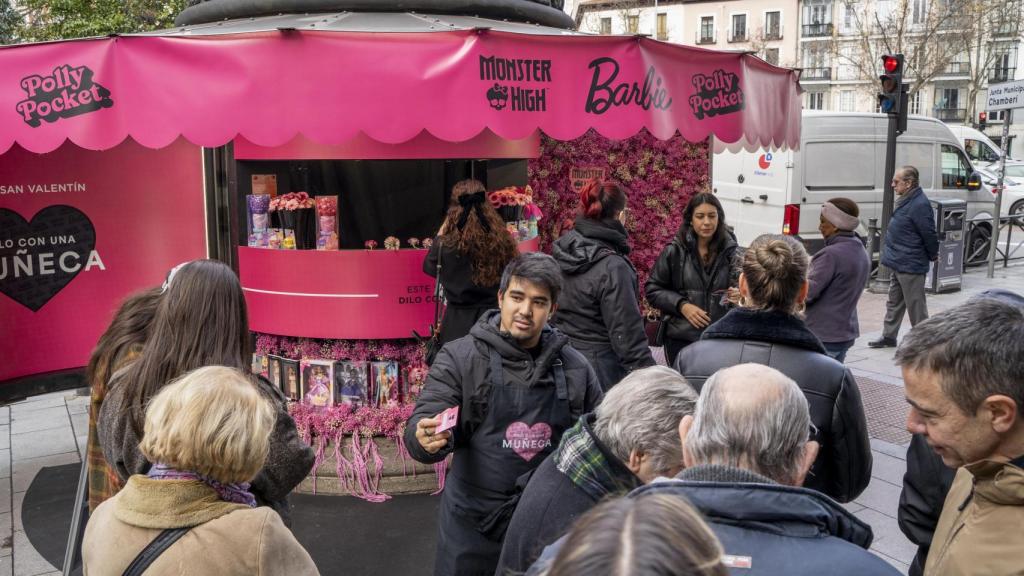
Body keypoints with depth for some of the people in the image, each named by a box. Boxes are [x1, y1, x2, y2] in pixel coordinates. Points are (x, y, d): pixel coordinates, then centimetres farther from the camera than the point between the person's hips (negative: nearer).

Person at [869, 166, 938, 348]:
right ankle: (888, 337, 27)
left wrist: (933, 256, -5)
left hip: (911, 266, -10)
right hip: (899, 264, 10)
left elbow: (929, 234, -19)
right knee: (894, 301, 17)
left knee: (915, 305, 1)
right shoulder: (905, 201, 10)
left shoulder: (920, 205, -22)